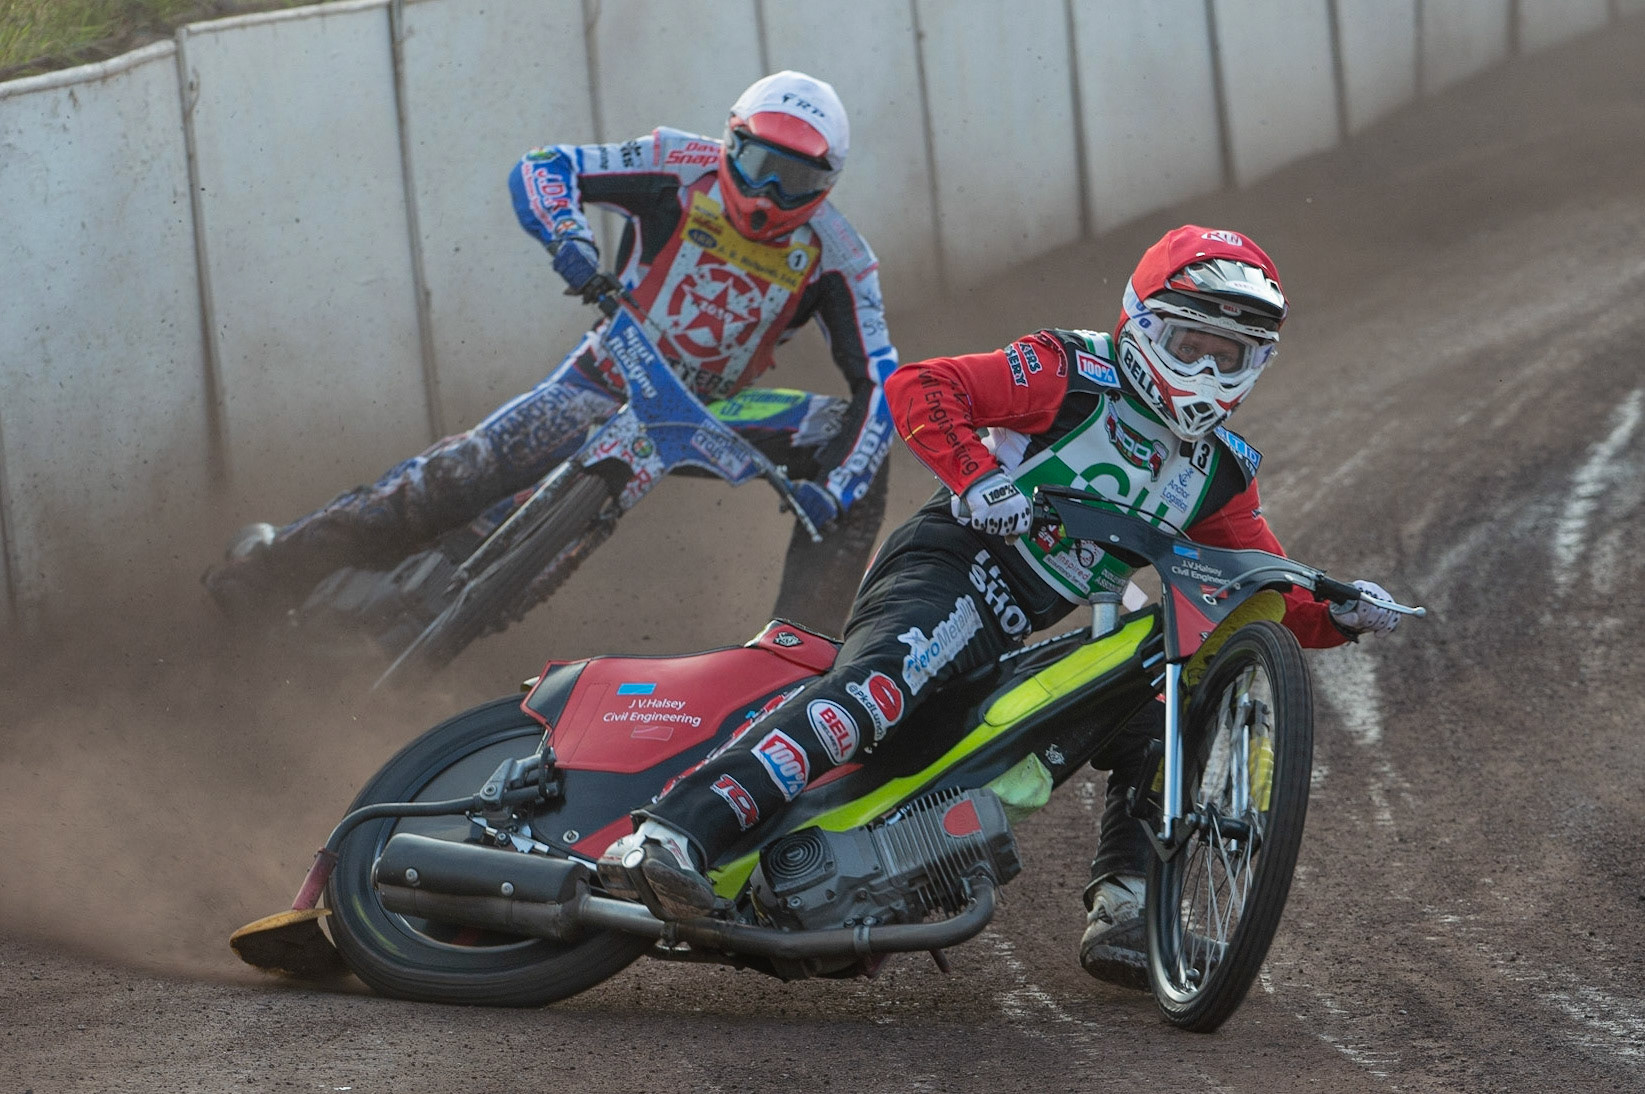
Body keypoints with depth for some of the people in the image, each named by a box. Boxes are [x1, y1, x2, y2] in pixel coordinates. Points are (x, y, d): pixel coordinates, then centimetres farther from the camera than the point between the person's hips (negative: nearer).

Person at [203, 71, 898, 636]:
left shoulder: (832, 257, -12)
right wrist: (569, 239, -40)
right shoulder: (684, 169, -14)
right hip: (615, 372, -2)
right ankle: (279, 563, -13)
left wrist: (836, 487, -33)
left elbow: (880, 382, -17)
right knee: (472, 470, -24)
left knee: (858, 458, -19)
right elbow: (540, 169, -17)